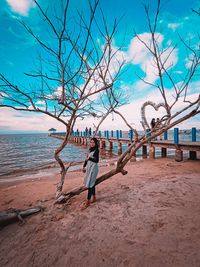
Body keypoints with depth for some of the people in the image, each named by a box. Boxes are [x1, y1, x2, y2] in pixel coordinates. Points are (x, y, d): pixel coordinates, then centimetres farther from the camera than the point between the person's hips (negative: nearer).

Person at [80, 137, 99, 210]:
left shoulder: (96, 150, -11)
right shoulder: (90, 150, 11)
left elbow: (97, 160, -17)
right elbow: (87, 158, 16)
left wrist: (90, 158, -31)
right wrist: (84, 166, 18)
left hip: (93, 168, -8)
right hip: (89, 167, 8)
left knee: (90, 184, -5)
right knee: (92, 183, 15)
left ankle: (88, 202, 5)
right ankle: (94, 198, 29)